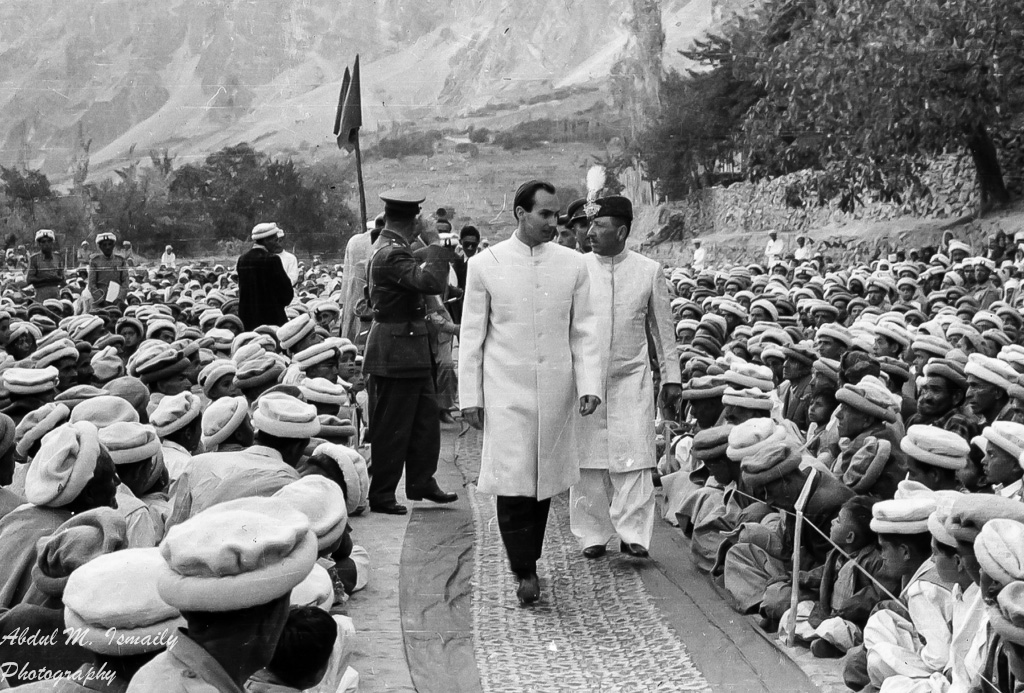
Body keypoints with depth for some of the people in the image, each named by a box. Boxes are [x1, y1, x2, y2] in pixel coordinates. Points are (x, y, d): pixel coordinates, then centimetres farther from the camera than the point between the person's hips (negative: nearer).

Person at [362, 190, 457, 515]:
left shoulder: (390, 249, 11)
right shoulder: (391, 254, -21)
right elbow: (433, 281, -31)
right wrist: (434, 242, -22)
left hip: (411, 353, 10)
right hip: (396, 352, -10)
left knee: (426, 418, 16)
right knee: (391, 427, 0)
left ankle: (422, 483, 26)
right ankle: (381, 496, 11)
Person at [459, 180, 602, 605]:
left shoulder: (573, 265, 4)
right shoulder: (485, 264, -1)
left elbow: (584, 331, 6)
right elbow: (471, 335, 2)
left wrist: (589, 385, -4)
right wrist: (470, 396, 0)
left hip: (556, 392, 3)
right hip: (506, 391, -2)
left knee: (545, 481, 9)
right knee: (513, 479, -8)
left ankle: (527, 559, 26)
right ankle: (524, 570, 6)